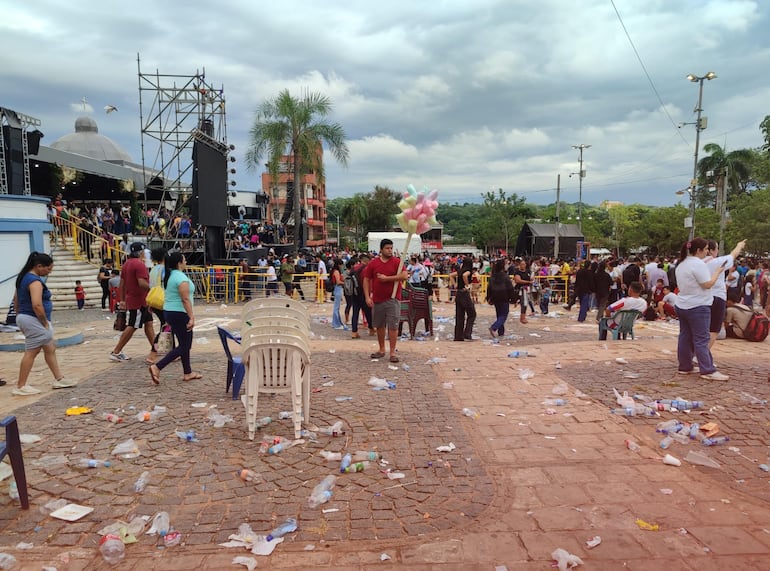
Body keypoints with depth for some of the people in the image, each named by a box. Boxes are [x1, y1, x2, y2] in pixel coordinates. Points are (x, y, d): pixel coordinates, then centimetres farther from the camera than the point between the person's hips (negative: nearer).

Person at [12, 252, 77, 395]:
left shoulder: (24, 277, 13)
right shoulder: (35, 281, -19)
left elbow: (16, 299, 23)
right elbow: (37, 305, -28)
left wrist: (20, 316, 26)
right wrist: (45, 323, -16)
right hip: (33, 320, -10)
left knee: (50, 349, 15)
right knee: (31, 352, -2)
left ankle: (59, 379, 21)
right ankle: (20, 387, 5)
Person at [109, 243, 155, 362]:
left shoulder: (126, 264, 13)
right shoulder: (139, 264, -17)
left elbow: (122, 284, 15)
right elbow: (142, 283, -27)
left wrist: (122, 300, 19)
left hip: (131, 300, 10)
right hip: (139, 301, -10)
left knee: (148, 323, 13)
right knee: (131, 327, -2)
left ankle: (155, 349, 18)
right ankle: (116, 352, 4)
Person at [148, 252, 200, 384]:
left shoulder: (169, 275, 11)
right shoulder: (181, 277, -18)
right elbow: (185, 299, -23)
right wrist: (191, 317, -22)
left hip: (169, 312, 10)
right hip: (179, 314, -10)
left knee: (186, 344, 16)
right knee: (183, 346, -3)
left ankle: (188, 373, 21)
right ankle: (157, 367, -9)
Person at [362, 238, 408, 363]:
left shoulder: (397, 262, -1)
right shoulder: (373, 263, 4)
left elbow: (404, 276, -15)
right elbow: (366, 280, 5)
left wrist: (387, 278, -16)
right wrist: (367, 297, -4)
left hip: (393, 299, -3)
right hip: (377, 300, 3)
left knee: (393, 326, -3)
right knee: (379, 325, 12)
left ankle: (393, 352, 4)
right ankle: (381, 350, 26)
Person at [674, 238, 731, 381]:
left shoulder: (682, 264, 13)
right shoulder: (698, 264, -16)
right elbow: (707, 284, -16)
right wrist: (718, 271, -5)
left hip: (683, 305, 9)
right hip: (697, 307, -9)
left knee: (685, 337, 11)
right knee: (701, 340, -7)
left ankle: (684, 367, 15)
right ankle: (708, 371, -5)